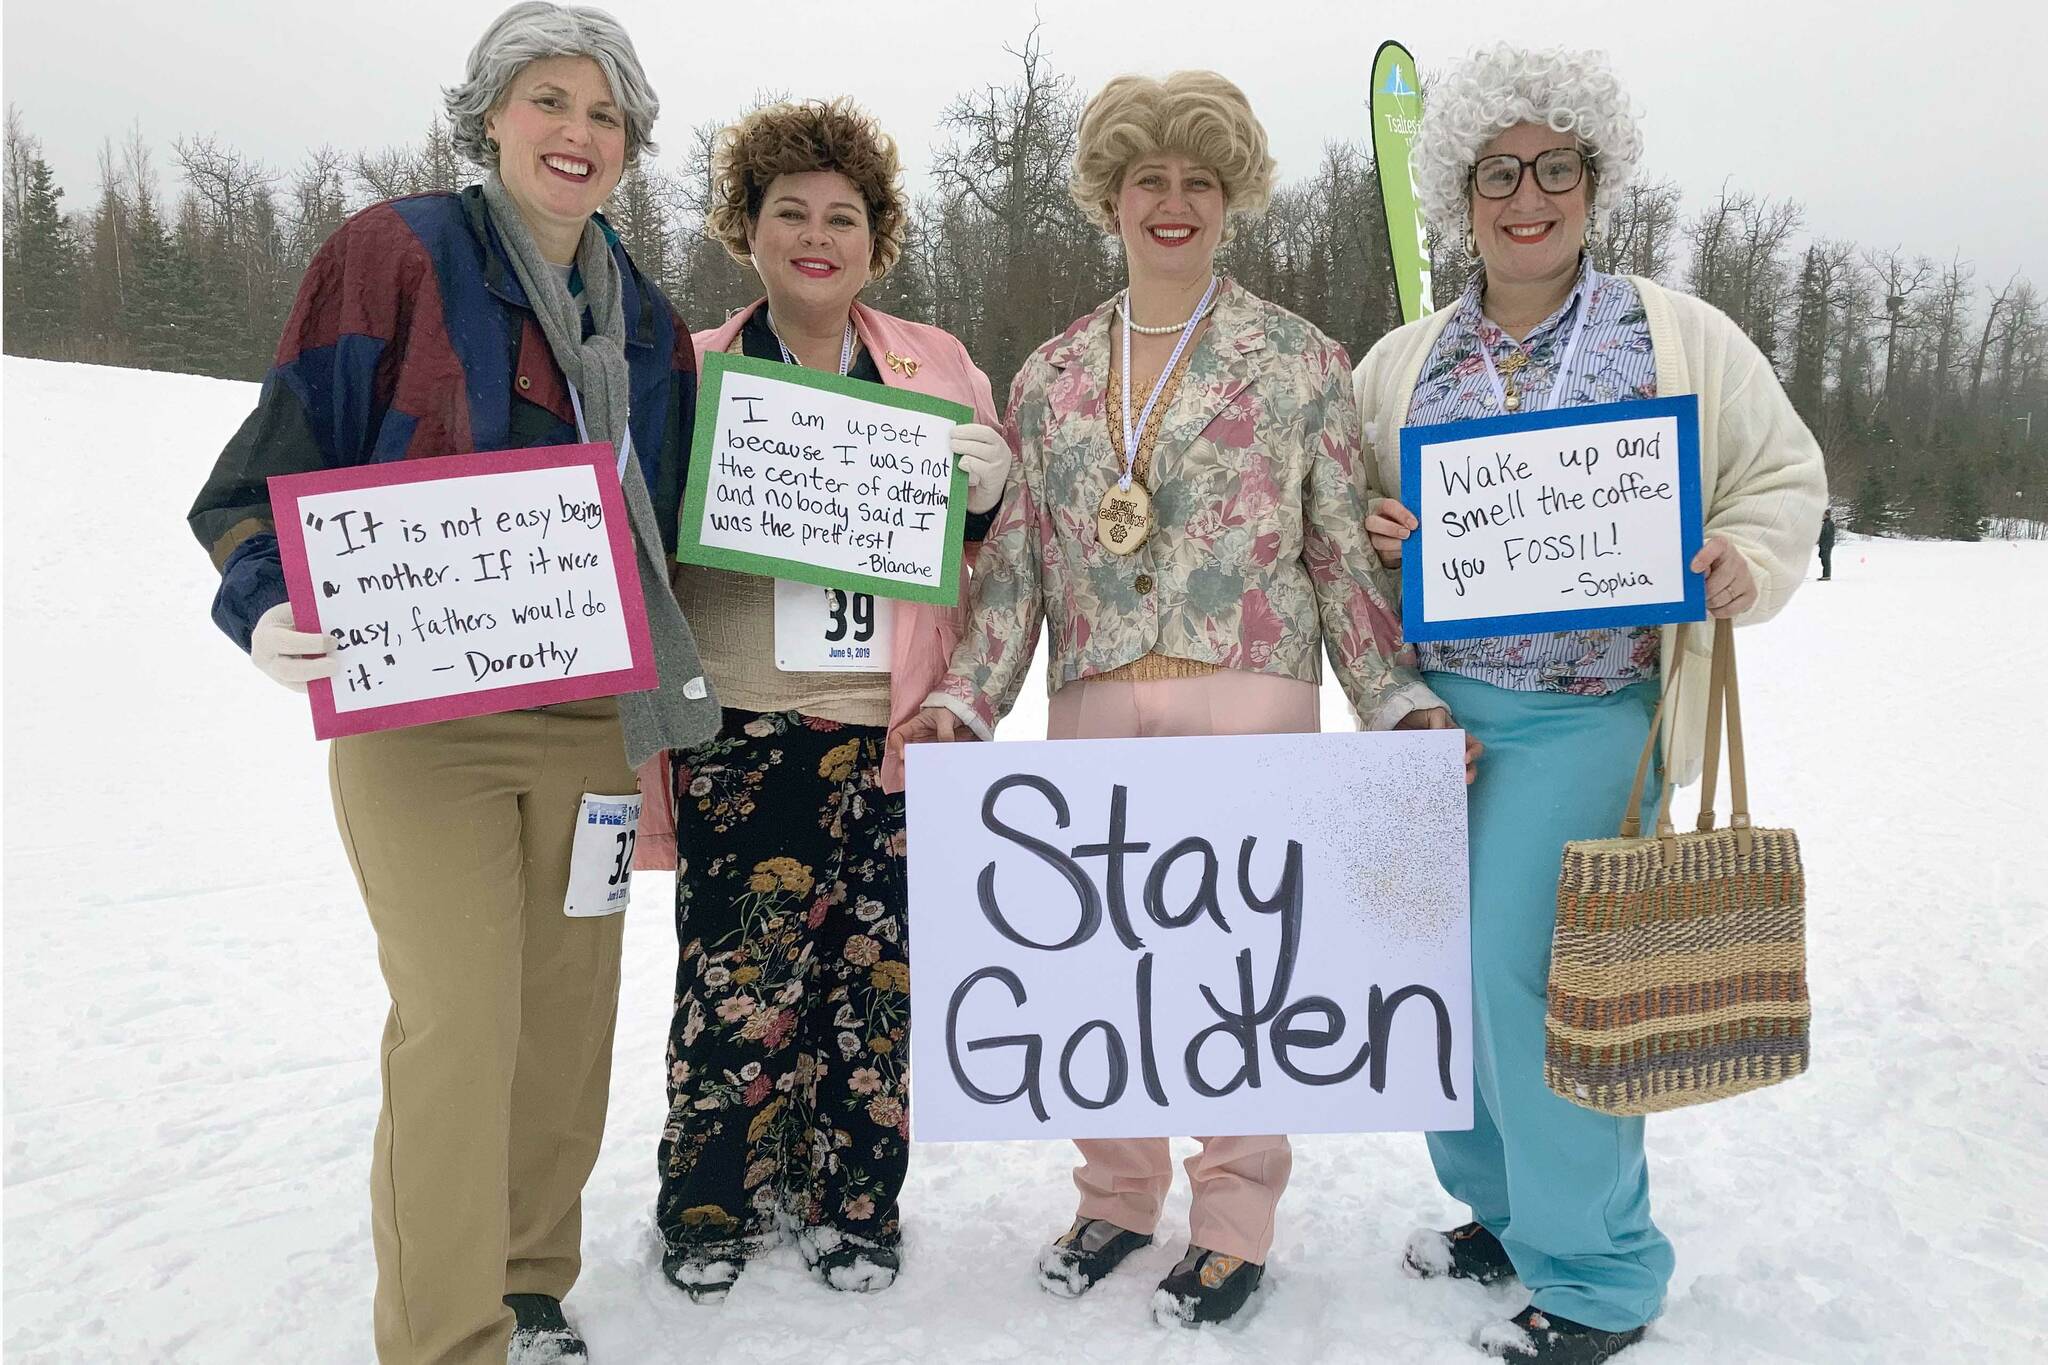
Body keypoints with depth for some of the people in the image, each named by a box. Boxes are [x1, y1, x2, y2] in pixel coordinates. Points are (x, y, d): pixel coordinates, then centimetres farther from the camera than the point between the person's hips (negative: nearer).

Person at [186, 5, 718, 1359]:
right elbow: (275, 464, -5)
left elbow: (663, 525, 20)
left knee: (571, 1012, 9)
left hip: (588, 719, 5)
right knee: (460, 1023, -8)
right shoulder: (397, 254, -2)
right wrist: (272, 611, -21)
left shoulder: (648, 322, 12)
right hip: (418, 712, -5)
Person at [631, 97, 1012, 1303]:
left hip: (894, 726, 1)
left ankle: (851, 1200, 27)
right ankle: (715, 1204, 23)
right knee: (741, 968, -1)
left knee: (876, 971, 6)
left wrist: (989, 482, -5)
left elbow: (999, 541, 16)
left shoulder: (938, 367, 11)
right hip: (744, 726, -1)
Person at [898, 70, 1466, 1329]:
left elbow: (1347, 552, 3)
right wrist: (964, 703, 2)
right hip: (1094, 707, 3)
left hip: (1249, 698, -3)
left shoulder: (1300, 359, 5)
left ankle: (1234, 1225, 21)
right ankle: (1117, 1199, 30)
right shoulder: (1052, 375, 13)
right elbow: (1017, 561, 11)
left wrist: (1402, 701, -4)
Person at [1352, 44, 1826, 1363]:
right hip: (1430, 701, 5)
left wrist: (1744, 567, -12)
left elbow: (1784, 477, 8)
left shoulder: (1680, 337, 2)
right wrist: (1371, 538, -5)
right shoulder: (1401, 361, 10)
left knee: (1523, 972, -9)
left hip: (1584, 713, -4)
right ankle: (1504, 1207, 32)